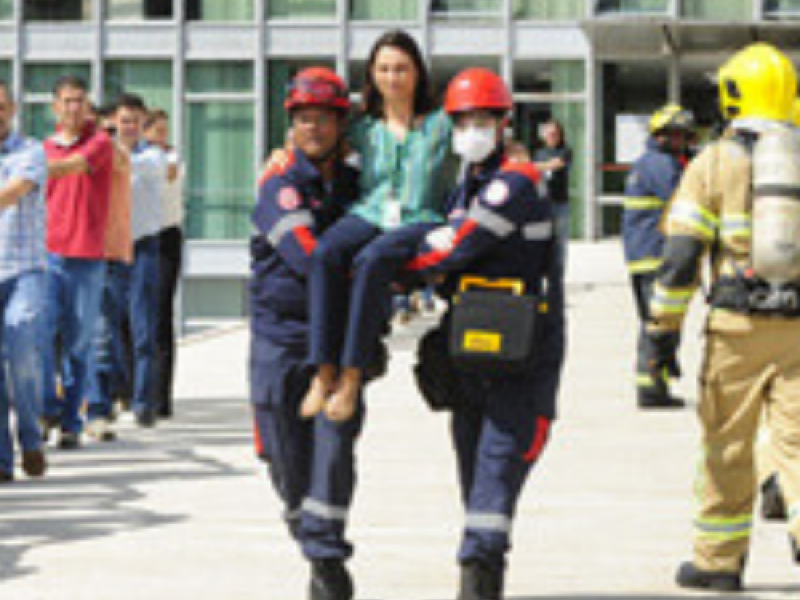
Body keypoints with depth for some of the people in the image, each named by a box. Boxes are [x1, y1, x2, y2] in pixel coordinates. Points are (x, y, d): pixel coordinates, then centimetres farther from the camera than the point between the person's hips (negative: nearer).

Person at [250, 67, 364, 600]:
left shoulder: (357, 186, 10)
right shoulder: (281, 186, -6)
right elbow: (308, 257, -20)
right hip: (281, 335, -2)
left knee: (335, 438, -13)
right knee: (287, 453, 3)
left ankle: (327, 554, -10)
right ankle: (307, 534, 23)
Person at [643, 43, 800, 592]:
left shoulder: (714, 162, 1)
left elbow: (682, 253, -4)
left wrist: (663, 329, 0)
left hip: (737, 325, -2)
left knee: (727, 445, 8)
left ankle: (720, 560, 18)